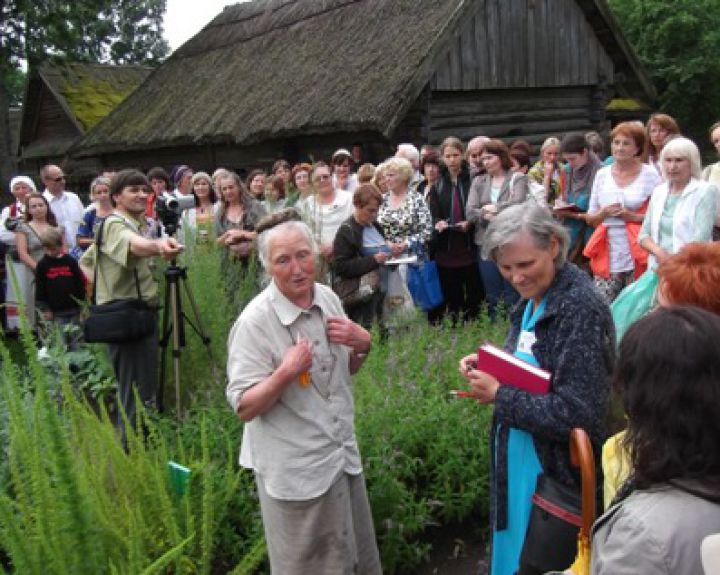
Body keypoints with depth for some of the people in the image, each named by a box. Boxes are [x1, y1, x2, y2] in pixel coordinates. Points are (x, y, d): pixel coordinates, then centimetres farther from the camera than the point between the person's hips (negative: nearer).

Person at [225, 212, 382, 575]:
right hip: (296, 470, -6)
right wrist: (284, 374, -32)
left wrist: (362, 345, -7)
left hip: (343, 455, 6)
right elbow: (243, 408, -18)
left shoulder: (328, 298, -1)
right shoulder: (255, 321, -19)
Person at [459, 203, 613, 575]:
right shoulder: (533, 299, 2)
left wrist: (498, 396, -21)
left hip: (557, 476, -8)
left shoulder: (580, 309, -24)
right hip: (519, 464, 8)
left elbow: (578, 415, -28)